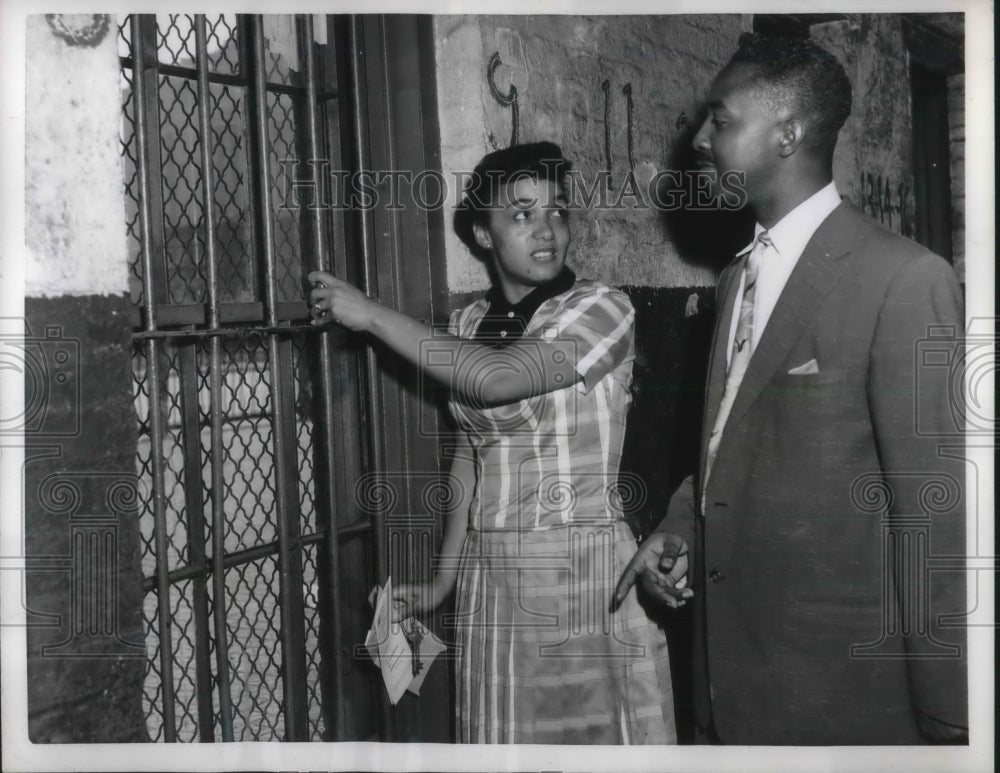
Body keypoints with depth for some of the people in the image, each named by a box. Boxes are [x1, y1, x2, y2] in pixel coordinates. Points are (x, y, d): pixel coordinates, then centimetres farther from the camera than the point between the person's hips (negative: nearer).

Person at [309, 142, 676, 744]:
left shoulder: (602, 309, -9)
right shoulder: (466, 324, 7)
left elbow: (497, 378, -24)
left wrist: (372, 315, -15)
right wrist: (443, 580, 16)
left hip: (585, 572, -4)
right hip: (490, 576, 5)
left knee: (598, 735, 3)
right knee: (503, 738, 12)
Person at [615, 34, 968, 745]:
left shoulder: (903, 279, -16)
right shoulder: (737, 278, 9)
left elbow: (933, 513, -16)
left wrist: (947, 720, -13)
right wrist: (682, 527, 1)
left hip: (842, 685, -7)